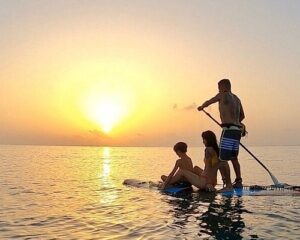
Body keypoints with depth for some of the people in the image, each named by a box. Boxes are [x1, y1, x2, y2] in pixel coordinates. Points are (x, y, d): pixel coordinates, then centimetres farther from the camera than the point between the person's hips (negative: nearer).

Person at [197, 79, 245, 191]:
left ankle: (228, 185, -11)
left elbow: (208, 102, 15)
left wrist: (201, 107, 35)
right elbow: (242, 115, 30)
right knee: (233, 158, 20)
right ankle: (238, 182, 27)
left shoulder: (223, 95, -1)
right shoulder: (236, 99, 20)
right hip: (237, 130, 9)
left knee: (223, 159, -8)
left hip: (228, 130, -9)